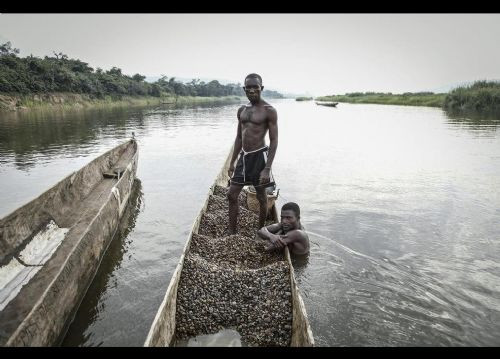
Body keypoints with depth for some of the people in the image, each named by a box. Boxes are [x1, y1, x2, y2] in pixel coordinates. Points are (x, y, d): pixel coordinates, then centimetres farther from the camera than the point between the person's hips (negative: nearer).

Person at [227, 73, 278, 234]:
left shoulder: (269, 111, -9)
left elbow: (274, 141, -12)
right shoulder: (241, 110, 10)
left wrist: (267, 168, -18)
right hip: (244, 156, 7)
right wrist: (232, 162, 15)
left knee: (261, 197, 7)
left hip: (259, 156, -6)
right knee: (232, 194, 6)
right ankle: (231, 233, 18)